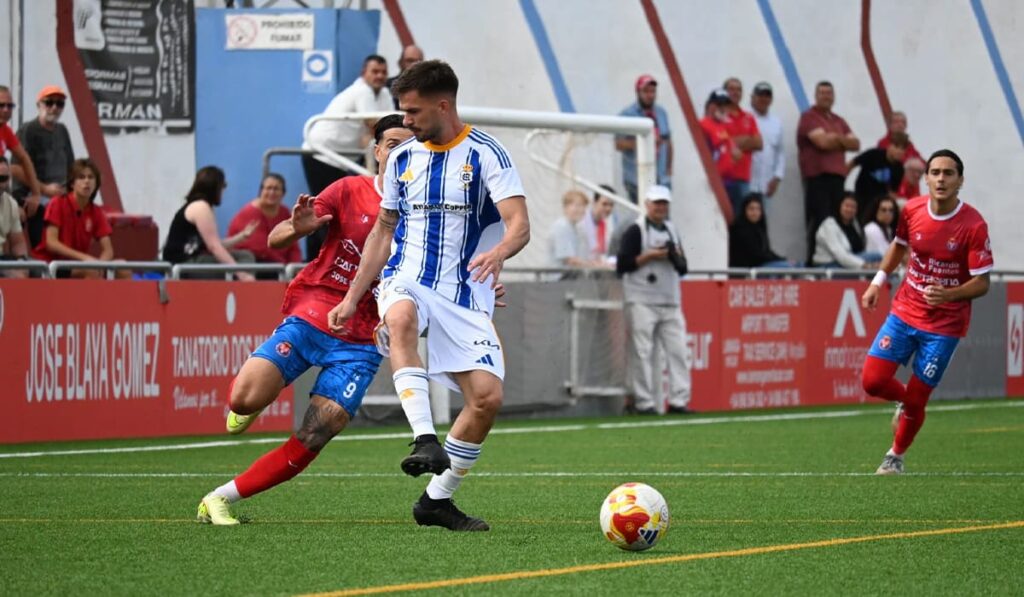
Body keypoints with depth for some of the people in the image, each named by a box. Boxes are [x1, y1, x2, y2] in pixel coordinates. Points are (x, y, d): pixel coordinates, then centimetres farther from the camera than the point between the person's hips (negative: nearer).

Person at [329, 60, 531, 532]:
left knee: (487, 396, -15)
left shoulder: (486, 154, -3)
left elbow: (520, 225, -13)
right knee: (402, 317, -36)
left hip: (464, 298, -2)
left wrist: (499, 251, -36)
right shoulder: (402, 158, 12)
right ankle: (425, 440, -46)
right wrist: (352, 298, 18)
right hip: (406, 282, 2)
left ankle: (437, 500, 3)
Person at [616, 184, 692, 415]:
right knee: (642, 351, -7)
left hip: (670, 303, 6)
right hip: (642, 302, -6)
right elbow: (622, 265, -8)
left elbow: (683, 269, 20)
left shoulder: (671, 231, 18)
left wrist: (676, 256, -1)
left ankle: (678, 400, 0)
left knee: (677, 349, -1)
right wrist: (650, 255, -13)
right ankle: (643, 402, -4)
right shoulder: (635, 231, -1)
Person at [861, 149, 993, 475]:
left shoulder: (973, 225, -18)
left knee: (916, 399, 0)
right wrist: (877, 282, 13)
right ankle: (904, 400, 27)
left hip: (945, 324, -3)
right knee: (873, 380, -8)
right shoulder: (912, 210, -6)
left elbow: (982, 283, -15)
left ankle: (896, 456, 28)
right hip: (904, 311, 4)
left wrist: (949, 295, -33)